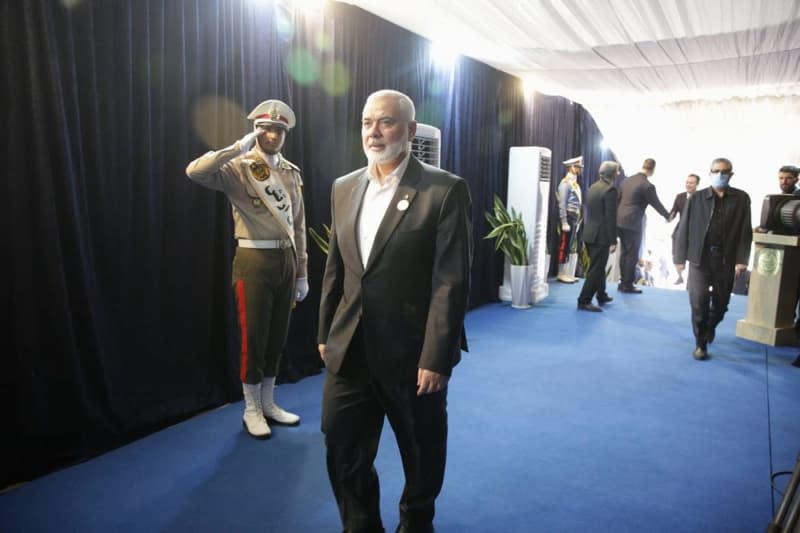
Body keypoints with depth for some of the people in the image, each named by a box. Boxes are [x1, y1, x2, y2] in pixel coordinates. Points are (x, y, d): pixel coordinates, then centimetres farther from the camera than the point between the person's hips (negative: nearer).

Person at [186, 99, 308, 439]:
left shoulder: (292, 173, 10)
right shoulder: (238, 168, -6)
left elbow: (298, 226, 12)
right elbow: (195, 172, -26)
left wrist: (302, 272, 11)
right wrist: (240, 148, -21)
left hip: (286, 261, 6)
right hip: (254, 261, -5)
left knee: (278, 336, 14)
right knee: (253, 337, 4)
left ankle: (268, 403, 30)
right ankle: (251, 410, 21)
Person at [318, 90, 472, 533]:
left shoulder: (445, 190, -11)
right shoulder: (344, 188, 7)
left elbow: (451, 281, -14)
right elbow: (334, 269, 11)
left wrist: (436, 358, -17)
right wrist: (325, 334, 11)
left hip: (414, 353, -4)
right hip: (349, 351, 5)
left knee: (422, 455, 17)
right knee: (343, 451, 13)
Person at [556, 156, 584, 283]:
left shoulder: (575, 183, 17)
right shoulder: (565, 182, -11)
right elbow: (562, 204, -17)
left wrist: (577, 221, 15)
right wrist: (564, 223, -21)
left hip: (575, 218, 9)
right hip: (568, 217, -9)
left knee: (572, 247, 11)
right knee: (564, 247, -5)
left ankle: (568, 273, 17)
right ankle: (562, 275, 0)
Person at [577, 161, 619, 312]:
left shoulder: (593, 187, 10)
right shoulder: (610, 189, -15)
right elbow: (611, 218, -19)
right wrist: (613, 241, -15)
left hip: (590, 234, 9)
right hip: (601, 236, -9)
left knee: (598, 267, 21)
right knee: (596, 269, -2)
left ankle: (601, 295, 34)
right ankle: (584, 301, 0)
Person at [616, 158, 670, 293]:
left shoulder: (626, 180, 8)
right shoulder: (647, 186, -13)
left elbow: (617, 199, 15)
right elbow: (656, 204, -3)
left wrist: (615, 217, 26)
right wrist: (668, 217, 15)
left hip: (620, 221, 7)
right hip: (632, 224, -7)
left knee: (624, 253, 15)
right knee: (632, 255, 2)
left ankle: (623, 282, 21)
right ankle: (628, 285, 7)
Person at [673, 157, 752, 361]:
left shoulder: (741, 198, 3)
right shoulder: (697, 198, 0)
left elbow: (745, 232, 1)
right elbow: (684, 229, 1)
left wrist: (742, 259, -8)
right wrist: (679, 257, -2)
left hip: (726, 259, 2)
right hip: (700, 258, -1)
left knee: (720, 302, 14)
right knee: (699, 303, -3)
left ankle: (711, 327, 44)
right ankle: (700, 344, 10)